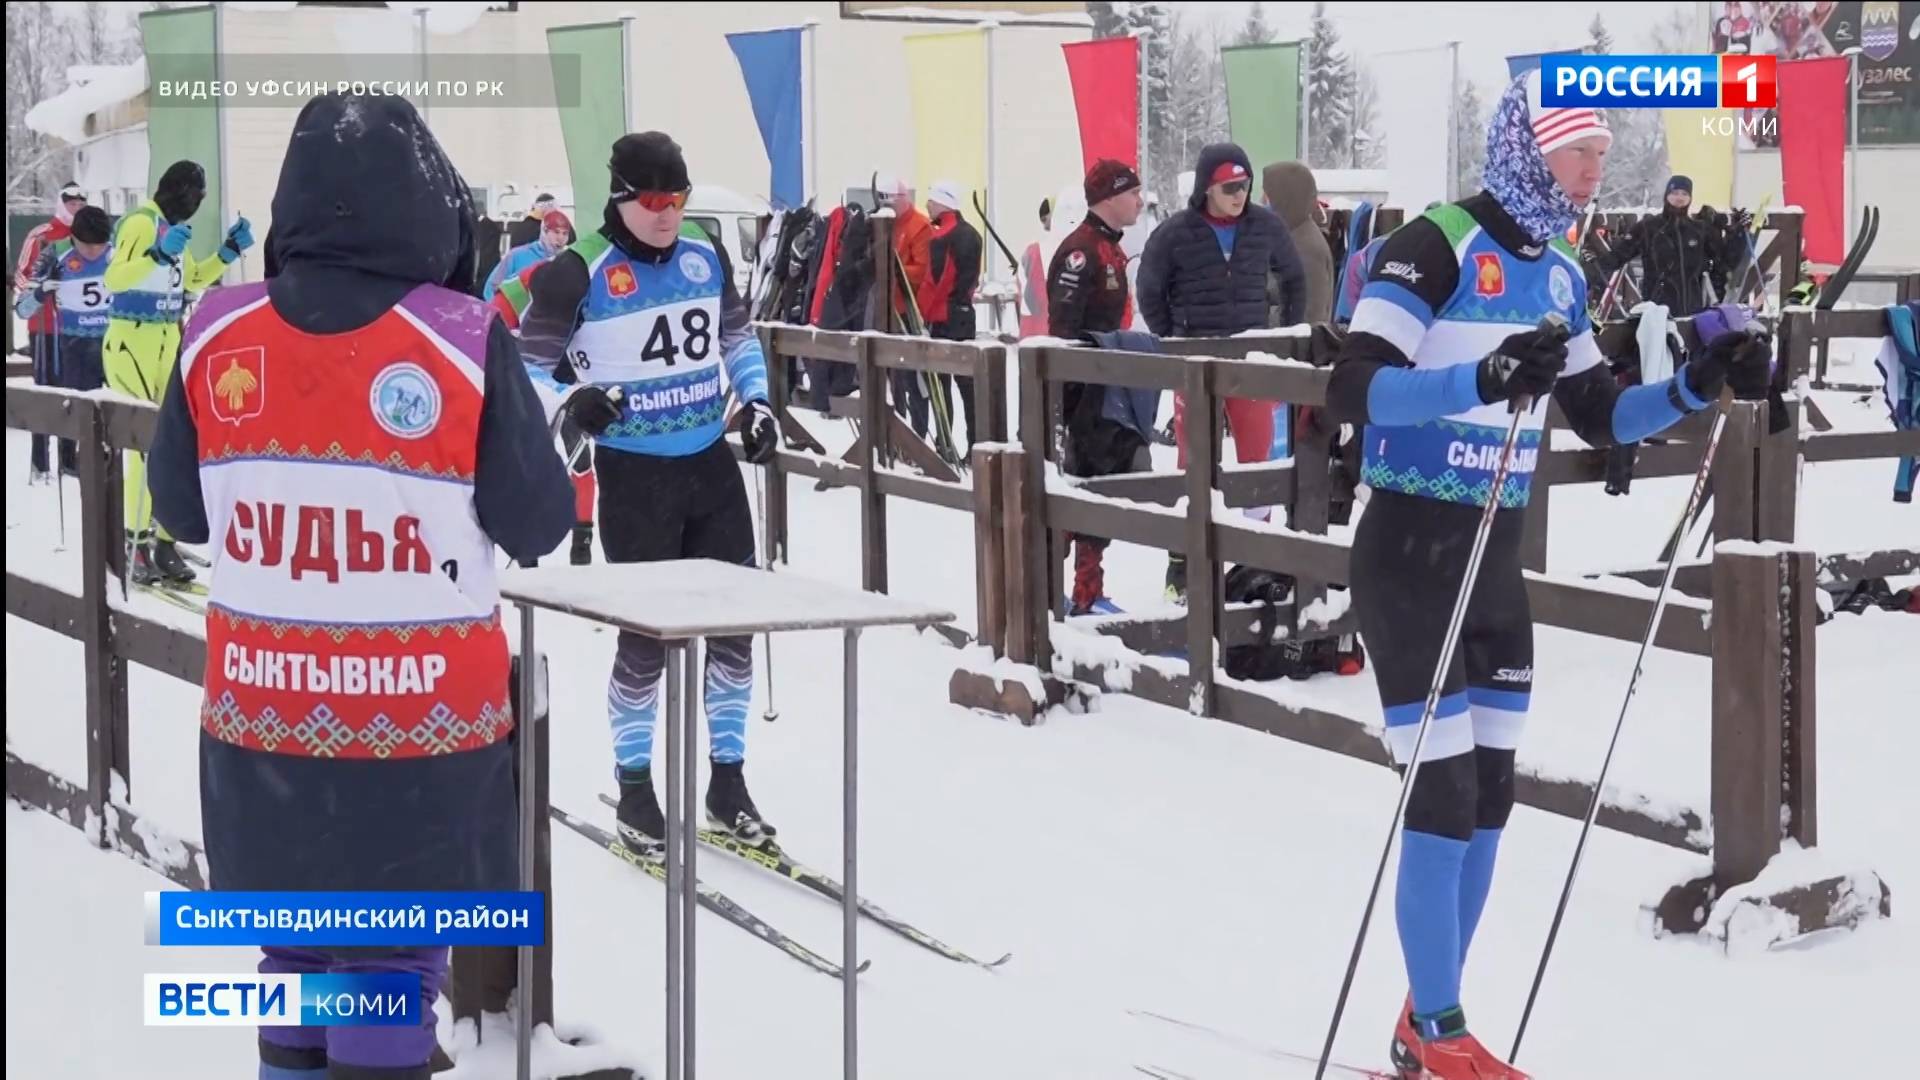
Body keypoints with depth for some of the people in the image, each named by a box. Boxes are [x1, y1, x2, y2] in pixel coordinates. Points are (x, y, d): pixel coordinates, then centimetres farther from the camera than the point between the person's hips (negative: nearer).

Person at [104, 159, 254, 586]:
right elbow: (113, 279, -24)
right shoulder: (141, 223, -12)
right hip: (132, 340, -8)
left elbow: (194, 279, 29)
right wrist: (158, 253, -34)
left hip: (167, 341, 8)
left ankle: (163, 542, 10)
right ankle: (135, 543, -6)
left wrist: (228, 251, 17)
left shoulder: (173, 228, 14)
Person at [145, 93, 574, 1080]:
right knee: (393, 971, 6)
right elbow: (536, 526, -5)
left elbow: (181, 511, 9)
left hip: (259, 713, 3)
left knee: (295, 957, 19)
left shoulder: (216, 334, -4)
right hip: (421, 719, -3)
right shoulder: (465, 342, -14)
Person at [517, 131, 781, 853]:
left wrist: (756, 402, 6)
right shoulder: (579, 272, -12)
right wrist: (571, 401, -27)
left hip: (711, 464, 5)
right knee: (647, 633, -1)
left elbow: (739, 336, 20)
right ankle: (634, 790, 17)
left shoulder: (706, 259, 4)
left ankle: (728, 781, 22)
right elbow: (530, 365, -8)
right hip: (632, 472, -5)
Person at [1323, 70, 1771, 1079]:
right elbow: (1351, 390, -24)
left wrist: (1697, 385, 2)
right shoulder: (1435, 246, -14)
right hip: (1410, 554, -8)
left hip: (1496, 560, 8)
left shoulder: (1558, 273, 10)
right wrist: (1481, 378, -37)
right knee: (1444, 801, -6)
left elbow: (1599, 416, 18)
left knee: (1489, 800, 10)